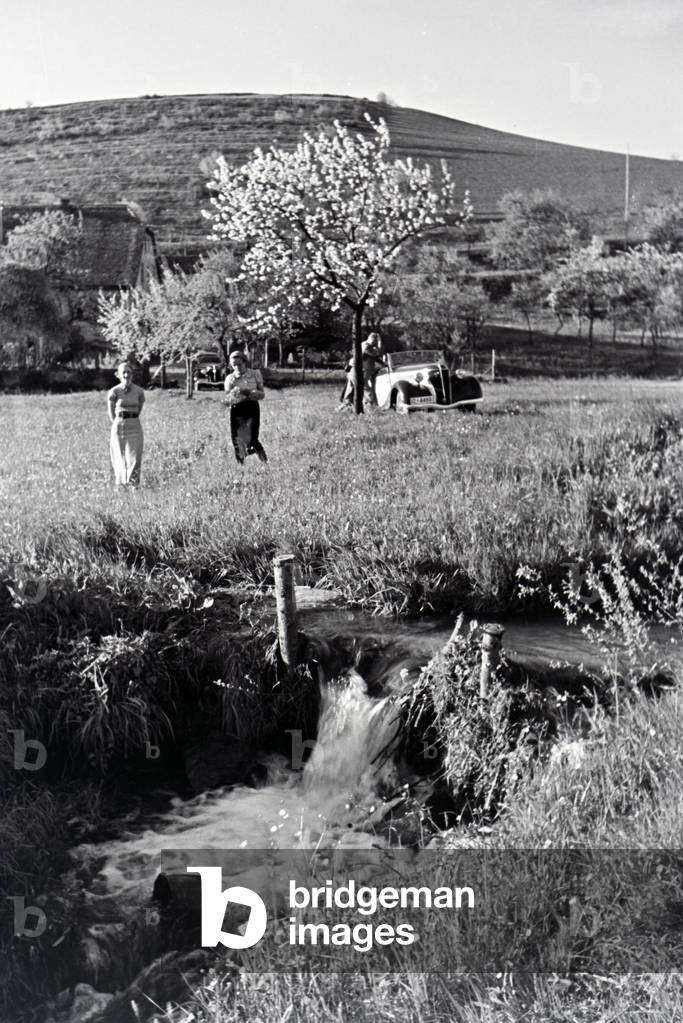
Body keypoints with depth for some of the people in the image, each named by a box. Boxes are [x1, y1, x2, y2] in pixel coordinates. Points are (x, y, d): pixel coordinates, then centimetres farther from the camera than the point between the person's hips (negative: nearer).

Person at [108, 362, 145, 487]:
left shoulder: (139, 391, 0)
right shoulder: (114, 392, -4)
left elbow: (139, 410, 10)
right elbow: (111, 414, 3)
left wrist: (131, 421, 7)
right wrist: (117, 424, 4)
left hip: (134, 426, 1)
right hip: (118, 426, -1)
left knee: (134, 457, -3)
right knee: (119, 457, 4)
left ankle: (133, 483, 2)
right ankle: (120, 483, 13)